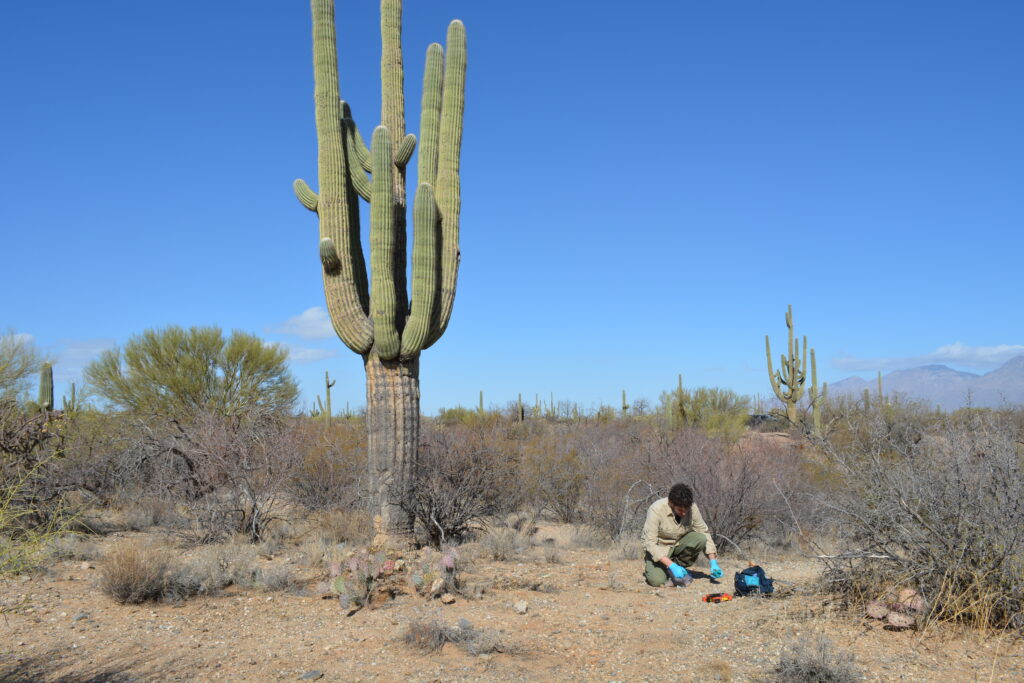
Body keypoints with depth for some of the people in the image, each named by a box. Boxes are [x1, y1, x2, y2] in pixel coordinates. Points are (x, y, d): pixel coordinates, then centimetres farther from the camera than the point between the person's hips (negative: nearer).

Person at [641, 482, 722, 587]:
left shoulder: (692, 508, -18)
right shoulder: (656, 509, -29)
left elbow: (704, 532, -7)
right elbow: (650, 543, -30)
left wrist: (713, 562, -16)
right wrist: (671, 565, -37)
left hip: (678, 543, 4)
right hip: (658, 547, -4)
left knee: (700, 539, -25)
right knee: (657, 580, -29)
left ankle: (679, 564, -3)